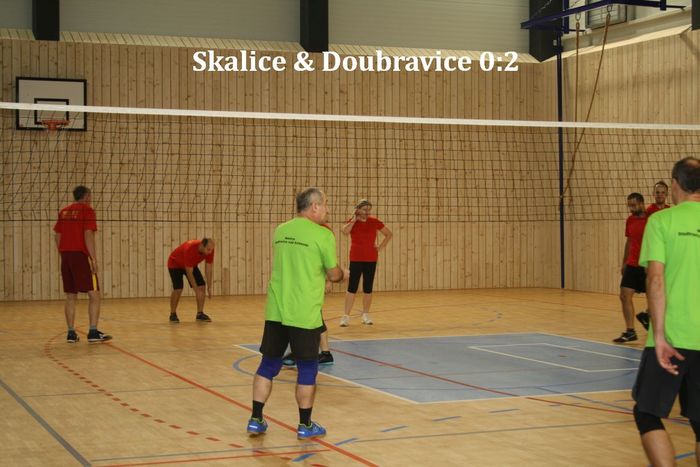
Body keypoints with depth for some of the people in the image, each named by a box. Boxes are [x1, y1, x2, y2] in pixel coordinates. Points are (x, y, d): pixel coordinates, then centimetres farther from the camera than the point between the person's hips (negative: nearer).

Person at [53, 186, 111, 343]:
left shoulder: (64, 211, 16)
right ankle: (93, 332, -9)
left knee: (70, 296, 9)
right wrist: (94, 258, -13)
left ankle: (71, 333, 7)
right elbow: (88, 235, -13)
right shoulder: (87, 210, -4)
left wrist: (63, 255, 19)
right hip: (81, 255, -7)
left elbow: (57, 235, 14)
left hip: (66, 256, 7)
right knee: (94, 294, -3)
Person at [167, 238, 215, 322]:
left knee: (202, 286, -8)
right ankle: (173, 314, 0)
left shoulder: (209, 250, -23)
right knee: (178, 289, -19)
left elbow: (208, 269, -11)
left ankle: (200, 314, 0)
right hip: (175, 264, -6)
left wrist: (209, 287, -12)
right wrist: (196, 290, -33)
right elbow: (189, 272, -34)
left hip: (191, 265, 6)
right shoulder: (190, 249, -40)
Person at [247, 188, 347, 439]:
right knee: (307, 369, 7)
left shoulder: (280, 231, 9)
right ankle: (305, 425, 14)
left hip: (276, 311, 5)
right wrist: (342, 274, 22)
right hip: (304, 314, -5)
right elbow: (334, 275, -1)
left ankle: (256, 420, 15)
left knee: (268, 364, 13)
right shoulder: (322, 235, -9)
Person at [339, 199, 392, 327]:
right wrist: (354, 219, -15)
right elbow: (345, 231, -24)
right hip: (356, 259, -2)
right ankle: (346, 316, -4)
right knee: (352, 288, -6)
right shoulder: (352, 222, -1)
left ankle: (365, 315, 18)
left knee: (368, 289, 6)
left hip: (371, 260, 2)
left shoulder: (374, 222, 3)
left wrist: (381, 247, 3)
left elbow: (389, 234, 13)